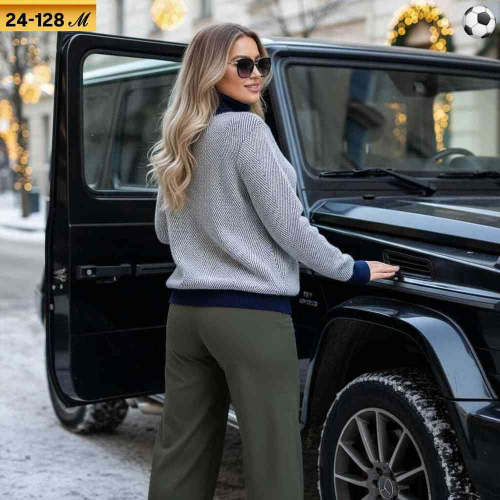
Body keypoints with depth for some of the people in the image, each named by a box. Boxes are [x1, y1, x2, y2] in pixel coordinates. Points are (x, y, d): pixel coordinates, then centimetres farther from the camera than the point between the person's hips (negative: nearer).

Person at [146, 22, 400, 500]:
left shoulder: (178, 143, 13)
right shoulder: (246, 128, -10)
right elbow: (287, 226, -10)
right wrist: (351, 269, 2)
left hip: (186, 309, 8)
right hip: (250, 313, -8)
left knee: (180, 454, 12)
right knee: (272, 458, -1)